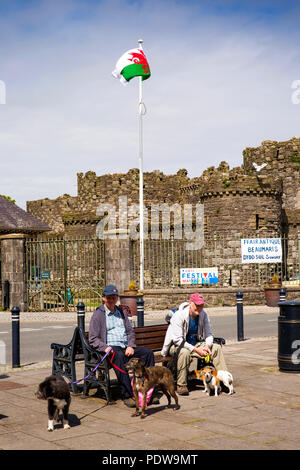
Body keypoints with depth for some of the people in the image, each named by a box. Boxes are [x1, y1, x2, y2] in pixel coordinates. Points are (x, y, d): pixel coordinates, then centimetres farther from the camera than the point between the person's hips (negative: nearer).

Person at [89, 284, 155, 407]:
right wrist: (105, 347, -20)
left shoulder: (120, 312, 21)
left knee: (148, 352, -16)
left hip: (126, 347, 6)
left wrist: (131, 346, 1)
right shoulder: (98, 315, 2)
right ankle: (127, 395, -37)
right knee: (119, 356, -39)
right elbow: (93, 339, -3)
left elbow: (130, 331, 21)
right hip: (110, 348, -6)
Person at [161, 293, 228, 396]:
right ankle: (181, 385, -27)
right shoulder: (179, 316, -23)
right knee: (184, 352, -39)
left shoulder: (203, 315, -3)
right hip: (176, 345, -6)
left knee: (217, 348, -11)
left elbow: (208, 334, 3)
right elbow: (178, 340, -26)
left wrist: (207, 346, -20)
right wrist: (196, 350, -29)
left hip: (195, 343, 6)